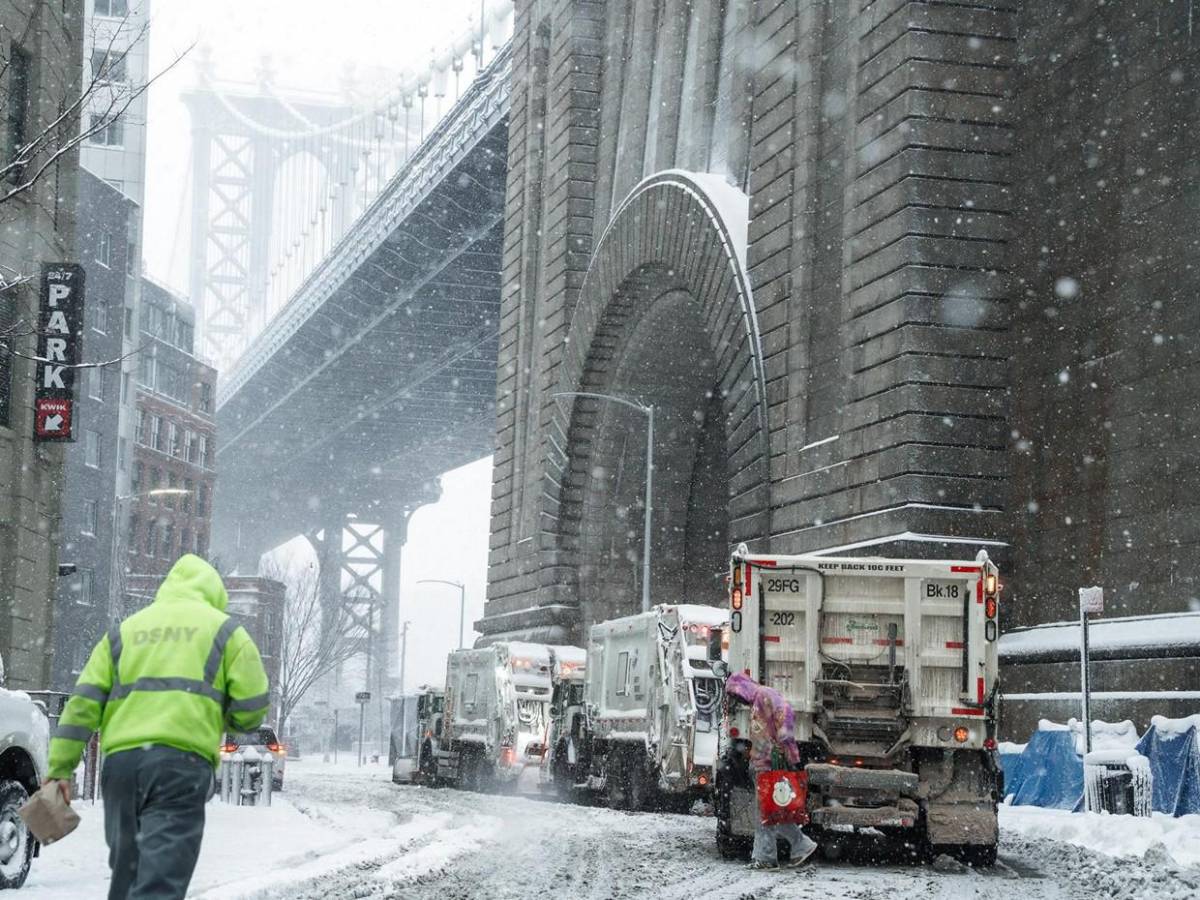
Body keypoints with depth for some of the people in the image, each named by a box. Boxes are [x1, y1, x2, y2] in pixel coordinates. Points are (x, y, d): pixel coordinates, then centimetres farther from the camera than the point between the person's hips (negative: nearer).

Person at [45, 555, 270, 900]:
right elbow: (252, 707, 3)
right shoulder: (224, 630, 12)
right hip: (182, 760, -4)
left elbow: (83, 703, 11)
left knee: (126, 870, 18)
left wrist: (60, 768, 9)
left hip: (121, 760, 4)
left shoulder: (123, 631, 22)